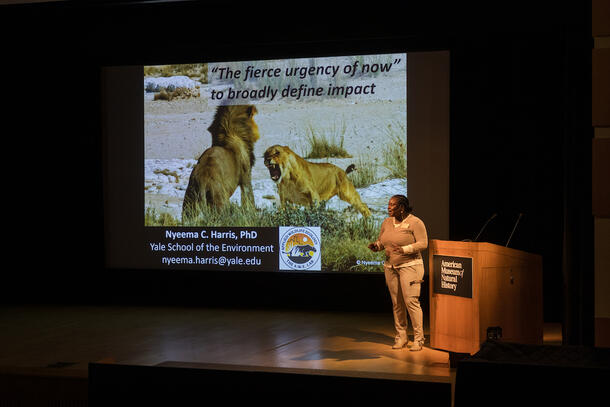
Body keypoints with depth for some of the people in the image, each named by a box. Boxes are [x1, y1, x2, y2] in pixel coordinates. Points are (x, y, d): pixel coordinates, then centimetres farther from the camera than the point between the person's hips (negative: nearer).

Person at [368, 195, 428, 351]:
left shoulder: (415, 222, -9)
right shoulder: (386, 222, 11)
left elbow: (423, 243, -13)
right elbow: (381, 241, 19)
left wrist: (404, 249, -25)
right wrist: (376, 246, -4)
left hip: (410, 266, -6)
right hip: (390, 267, 6)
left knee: (411, 301, -11)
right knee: (397, 304, 8)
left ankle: (418, 339, -4)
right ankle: (400, 337, 17)